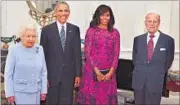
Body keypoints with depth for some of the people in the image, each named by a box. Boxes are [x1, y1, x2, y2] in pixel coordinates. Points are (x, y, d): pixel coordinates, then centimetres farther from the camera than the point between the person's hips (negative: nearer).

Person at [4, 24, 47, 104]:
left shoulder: (39, 49, 1)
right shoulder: (14, 50, -9)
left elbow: (43, 71, 5)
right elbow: (8, 73, -7)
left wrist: (44, 90, 3)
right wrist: (9, 93, -9)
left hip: (35, 91, 4)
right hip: (20, 91, -4)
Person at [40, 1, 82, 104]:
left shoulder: (75, 29, 4)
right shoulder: (47, 30, -1)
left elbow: (77, 53, 4)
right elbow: (43, 54, 0)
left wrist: (78, 74, 1)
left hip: (69, 74, 1)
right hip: (52, 74, -1)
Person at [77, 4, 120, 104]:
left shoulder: (115, 32, 7)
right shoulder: (91, 31, 0)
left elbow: (116, 54, 4)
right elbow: (87, 52, -5)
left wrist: (111, 72, -7)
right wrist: (97, 71, -10)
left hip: (109, 72, 2)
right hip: (92, 71, -2)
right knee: (91, 97, 2)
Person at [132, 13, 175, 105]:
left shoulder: (168, 40, -4)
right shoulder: (138, 39, 5)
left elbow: (169, 60, 5)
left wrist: (159, 73, 7)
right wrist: (140, 70, 9)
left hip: (156, 81, -2)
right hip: (139, 80, 3)